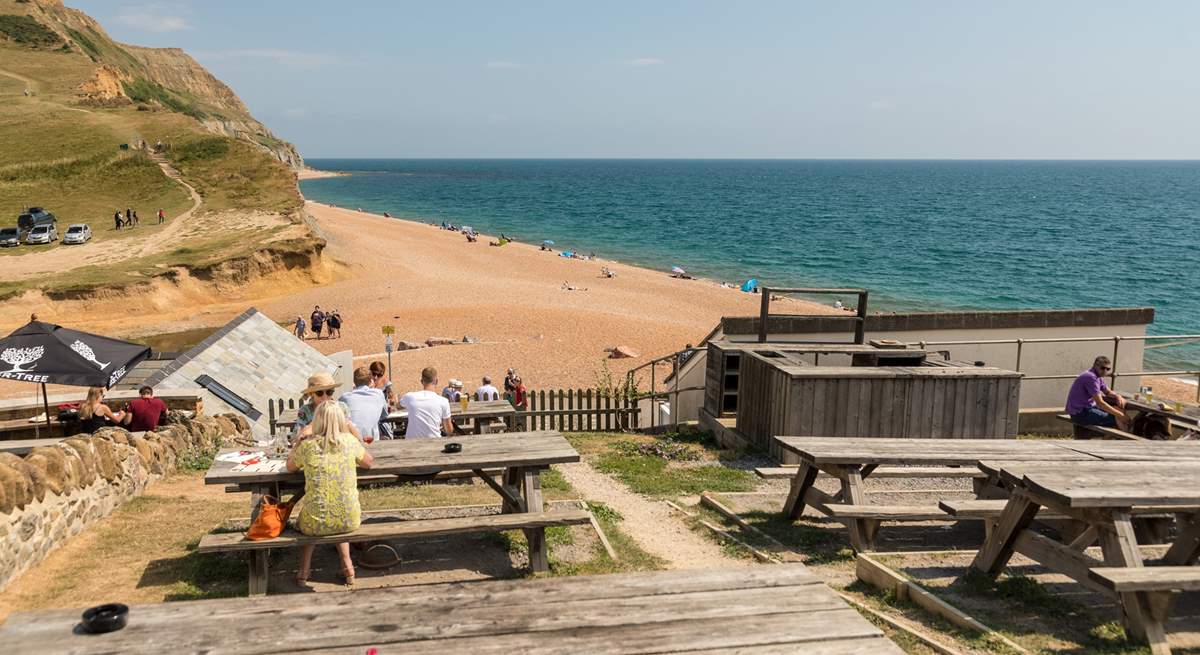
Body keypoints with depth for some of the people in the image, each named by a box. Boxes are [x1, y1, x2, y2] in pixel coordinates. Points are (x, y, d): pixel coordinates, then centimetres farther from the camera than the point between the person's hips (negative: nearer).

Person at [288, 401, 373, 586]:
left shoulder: (307, 445, -6)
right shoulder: (349, 441, -5)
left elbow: (290, 467, 15)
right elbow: (369, 462, 15)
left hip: (316, 523, -1)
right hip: (349, 521, 1)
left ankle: (304, 570, 26)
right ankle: (347, 566, 28)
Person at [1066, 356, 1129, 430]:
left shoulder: (1098, 376, 10)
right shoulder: (1091, 377, -22)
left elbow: (1108, 392, 23)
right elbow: (1100, 403, -24)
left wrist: (1118, 396, -2)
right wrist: (1120, 415, -21)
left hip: (1087, 408, 11)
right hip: (1080, 414, -11)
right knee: (1117, 418, -16)